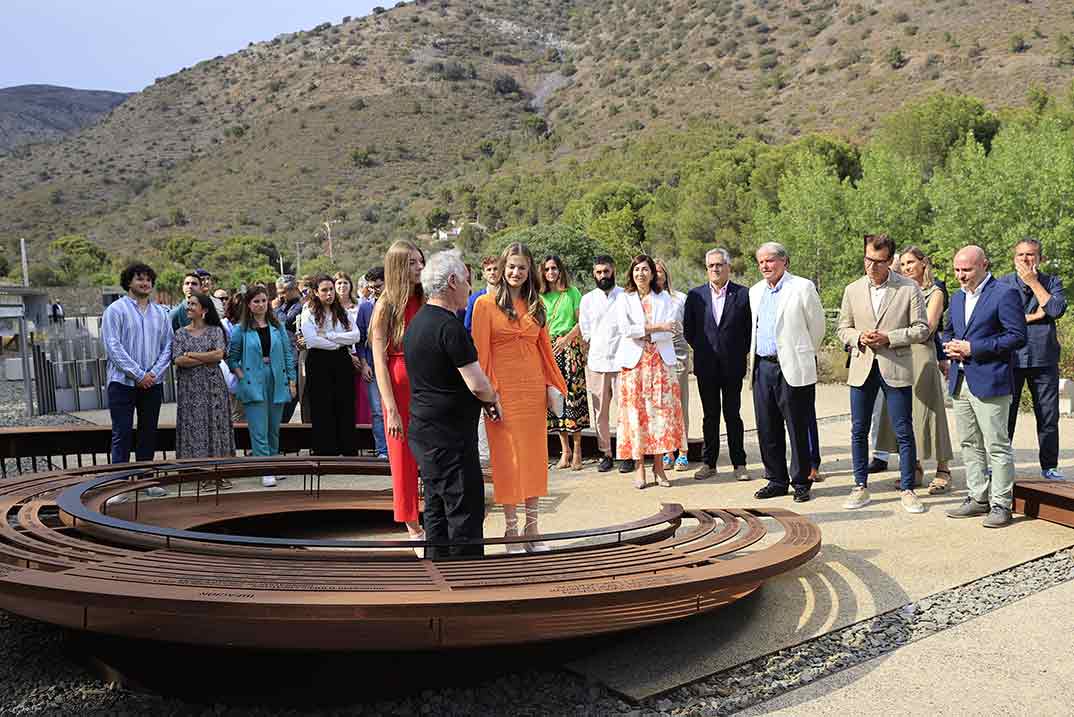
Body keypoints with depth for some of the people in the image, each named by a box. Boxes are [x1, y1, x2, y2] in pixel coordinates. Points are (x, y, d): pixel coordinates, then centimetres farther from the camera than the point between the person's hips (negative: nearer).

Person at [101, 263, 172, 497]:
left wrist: (155, 373, -6)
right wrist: (138, 374, -14)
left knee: (149, 432, 10)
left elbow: (167, 346, 9)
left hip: (153, 383, 5)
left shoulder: (160, 312, 10)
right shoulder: (116, 309, -3)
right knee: (122, 433, -3)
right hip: (123, 382, -4)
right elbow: (113, 347, -10)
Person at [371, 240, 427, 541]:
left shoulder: (426, 302, 8)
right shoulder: (386, 306, -4)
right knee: (404, 459, 4)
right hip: (399, 386, -3)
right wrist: (391, 409, -14)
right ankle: (414, 529, 16)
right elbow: (380, 362, -9)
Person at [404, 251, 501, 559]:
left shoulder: (417, 322, 12)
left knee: (437, 511, 17)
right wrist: (494, 399, 1)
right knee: (465, 515, -2)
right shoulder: (450, 327, -19)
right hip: (450, 438, -10)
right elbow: (477, 384, -21)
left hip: (424, 433, 10)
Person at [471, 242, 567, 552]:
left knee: (535, 456, 7)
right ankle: (511, 528, 11)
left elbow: (544, 347, 13)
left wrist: (552, 385, 5)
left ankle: (532, 527, 16)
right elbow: (481, 351, -6)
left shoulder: (536, 305, 11)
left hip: (534, 390, 4)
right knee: (507, 458, 1)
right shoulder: (486, 304, -3)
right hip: (503, 390, -4)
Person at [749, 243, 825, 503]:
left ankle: (801, 482, 11)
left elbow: (817, 326, 1)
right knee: (767, 429, 9)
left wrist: (804, 355, 9)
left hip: (793, 368, -6)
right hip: (762, 367, 6)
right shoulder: (755, 291, 14)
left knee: (798, 430, 1)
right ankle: (776, 480, 20)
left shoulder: (803, 288, -5)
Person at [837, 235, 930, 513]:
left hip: (896, 368, -3)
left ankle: (907, 490, 13)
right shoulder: (852, 290, 7)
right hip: (862, 367, 3)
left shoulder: (909, 288, -2)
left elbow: (921, 328, -2)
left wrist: (888, 338, -14)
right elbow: (843, 328, 13)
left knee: (904, 432, 1)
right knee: (859, 431, 7)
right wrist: (859, 337, -9)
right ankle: (861, 487, 19)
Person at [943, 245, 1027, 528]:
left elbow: (1017, 336, -14)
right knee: (970, 444, 13)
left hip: (989, 382, -8)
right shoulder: (957, 297, 17)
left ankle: (1001, 504, 5)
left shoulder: (1005, 294, -8)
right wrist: (949, 346, 2)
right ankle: (978, 498, 22)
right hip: (959, 382, 8)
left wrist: (973, 348, -17)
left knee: (997, 446, -2)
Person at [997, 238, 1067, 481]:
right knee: (1004, 415, 2)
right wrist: (1031, 317, -10)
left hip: (1043, 359, 1)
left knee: (1048, 416, 5)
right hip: (1010, 358, -1)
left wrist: (1033, 282, -7)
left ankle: (1049, 466, 17)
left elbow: (1057, 309, -10)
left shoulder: (1051, 282, 9)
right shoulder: (1002, 284, 5)